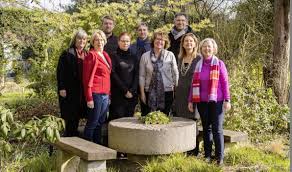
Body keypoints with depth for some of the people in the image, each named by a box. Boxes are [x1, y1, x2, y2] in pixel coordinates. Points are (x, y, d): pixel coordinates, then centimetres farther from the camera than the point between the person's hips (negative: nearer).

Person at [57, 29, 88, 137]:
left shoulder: (87, 55, 13)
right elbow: (60, 72, -6)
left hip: (82, 91, 5)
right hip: (70, 91, -4)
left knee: (76, 117, 10)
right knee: (70, 118, -3)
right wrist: (61, 88, -14)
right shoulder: (67, 54, -1)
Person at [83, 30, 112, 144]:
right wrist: (89, 98, -16)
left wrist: (109, 94, 14)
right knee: (92, 122, -2)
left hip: (105, 95, 8)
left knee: (101, 122, 13)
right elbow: (87, 78, -12)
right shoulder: (91, 55, -8)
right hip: (96, 94, -8)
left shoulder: (105, 55, 16)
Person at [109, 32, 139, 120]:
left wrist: (132, 91, -6)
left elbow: (136, 75, 8)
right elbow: (113, 75, -6)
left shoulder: (133, 57, 15)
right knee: (117, 119, -6)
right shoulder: (114, 56, 2)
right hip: (117, 95, -4)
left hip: (132, 94, 4)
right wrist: (125, 90, -10)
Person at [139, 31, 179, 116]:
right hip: (150, 93, 0)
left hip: (167, 93, 0)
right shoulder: (145, 56, 3)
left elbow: (175, 74, 7)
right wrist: (142, 93, 1)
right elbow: (142, 76, 5)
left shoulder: (170, 55, 2)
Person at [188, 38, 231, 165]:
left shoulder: (219, 64, -1)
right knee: (206, 128, 10)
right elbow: (194, 84, 10)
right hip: (202, 101, 4)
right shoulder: (198, 65, 9)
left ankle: (219, 157, 4)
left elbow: (225, 83, -3)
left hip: (216, 101, -3)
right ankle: (207, 155, 17)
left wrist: (227, 100, -8)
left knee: (217, 129, -2)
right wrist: (191, 100, 6)